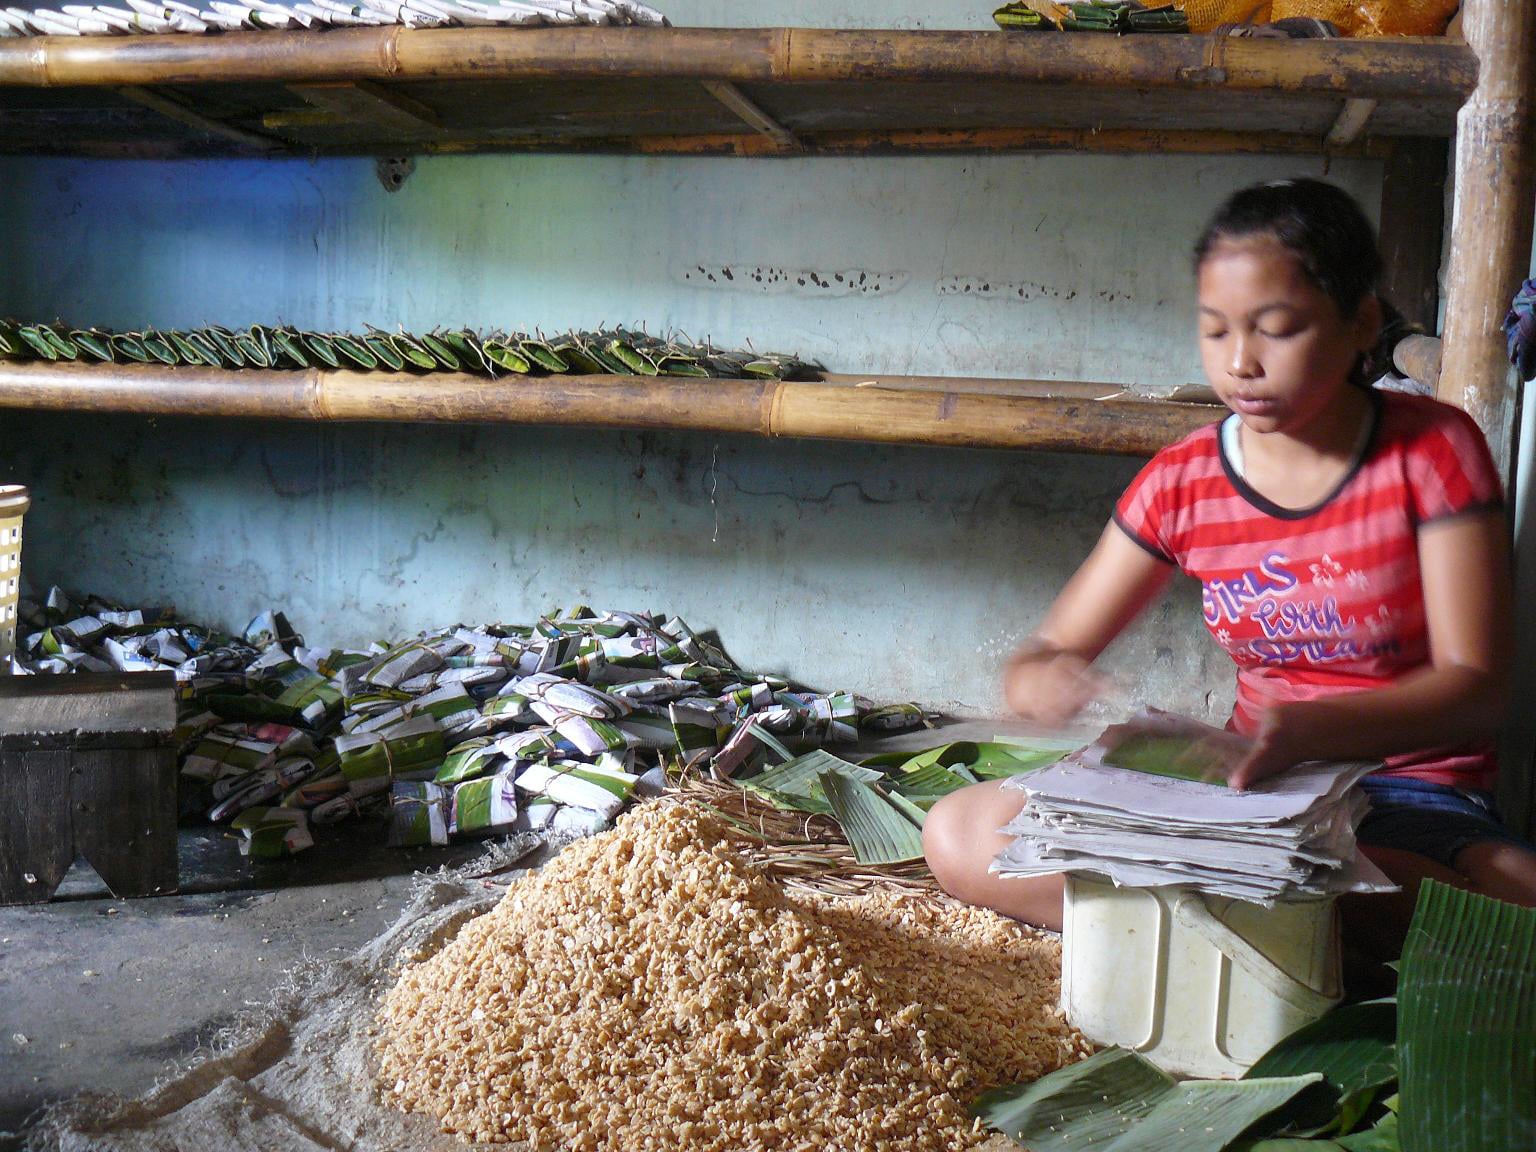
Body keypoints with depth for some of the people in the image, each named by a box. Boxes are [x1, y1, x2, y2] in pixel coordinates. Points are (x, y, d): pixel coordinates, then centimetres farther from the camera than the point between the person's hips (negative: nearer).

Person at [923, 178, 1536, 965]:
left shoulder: (1432, 449, -5)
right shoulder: (1181, 483, 2)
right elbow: (1039, 660, 4)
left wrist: (1306, 730, -30)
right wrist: (1043, 683, -23)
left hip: (1415, 793, -2)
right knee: (956, 835, -17)